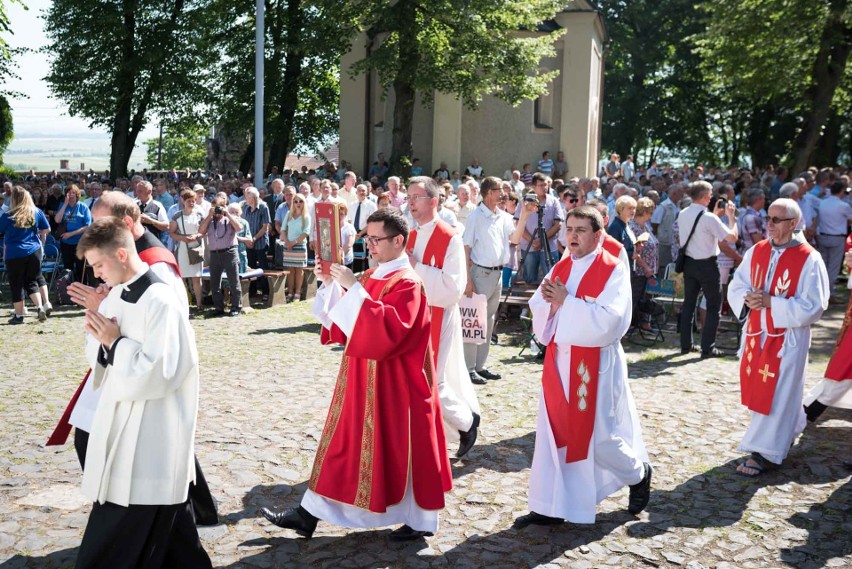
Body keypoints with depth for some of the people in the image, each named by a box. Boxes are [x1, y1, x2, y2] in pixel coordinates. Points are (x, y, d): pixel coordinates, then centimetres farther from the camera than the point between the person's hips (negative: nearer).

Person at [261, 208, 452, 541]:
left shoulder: (407, 283, -17)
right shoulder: (374, 276, 10)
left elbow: (389, 329, -31)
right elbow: (349, 320, 15)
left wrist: (354, 289, -31)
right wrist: (331, 284, 0)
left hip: (393, 384, -9)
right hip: (365, 380, 9)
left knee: (401, 449, 3)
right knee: (345, 444, 12)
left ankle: (421, 521, 20)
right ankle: (309, 514, 20)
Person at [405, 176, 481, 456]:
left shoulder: (451, 239, -15)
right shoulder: (412, 236, 9)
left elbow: (454, 287, -23)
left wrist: (418, 268, -22)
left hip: (437, 319, -7)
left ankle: (467, 420, 24)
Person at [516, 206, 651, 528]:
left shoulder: (613, 271, -10)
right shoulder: (560, 269, 9)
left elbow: (609, 321, -21)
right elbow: (539, 313, 6)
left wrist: (566, 301, -21)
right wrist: (548, 301, -16)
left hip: (595, 366, -5)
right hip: (560, 362, 6)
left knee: (598, 437, 3)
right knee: (553, 434, 5)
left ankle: (639, 473, 33)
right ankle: (549, 507, 14)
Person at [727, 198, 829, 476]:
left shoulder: (809, 259, -13)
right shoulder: (756, 251, 3)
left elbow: (813, 306, -16)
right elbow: (735, 286, 8)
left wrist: (770, 302, -22)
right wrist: (748, 298, -15)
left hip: (788, 337, -6)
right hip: (757, 333, 6)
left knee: (777, 393, 0)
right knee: (758, 388, 15)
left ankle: (764, 452, 8)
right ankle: (785, 433, 39)